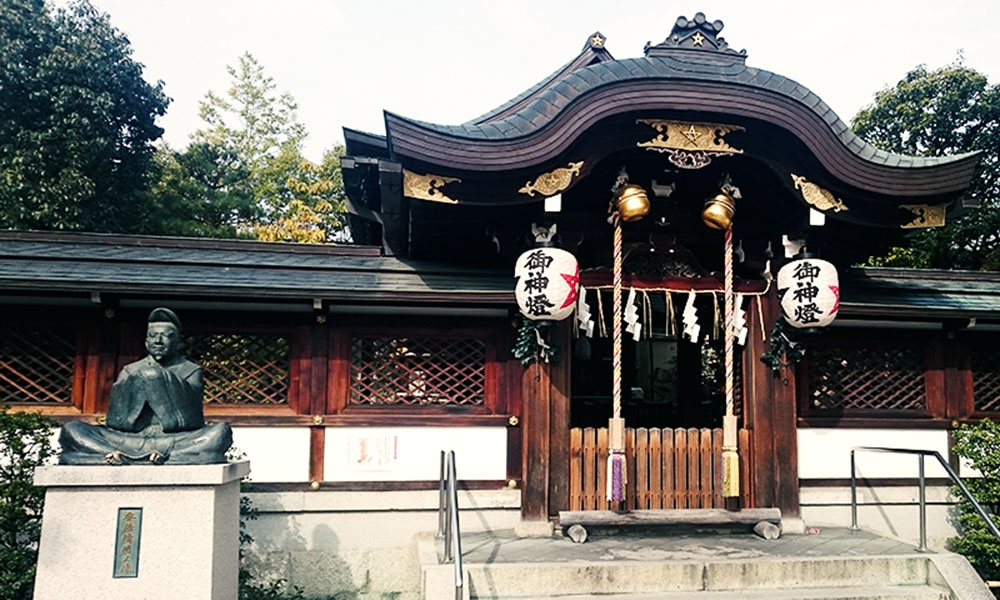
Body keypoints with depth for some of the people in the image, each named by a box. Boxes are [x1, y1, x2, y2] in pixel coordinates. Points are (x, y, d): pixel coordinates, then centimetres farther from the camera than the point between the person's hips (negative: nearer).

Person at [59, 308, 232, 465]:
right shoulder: (130, 371, 20)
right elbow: (115, 420, 4)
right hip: (133, 442, 2)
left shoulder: (190, 371, 14)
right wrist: (137, 381, -11)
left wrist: (158, 377, -14)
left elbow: (189, 419, -5)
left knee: (221, 432, -32)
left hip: (176, 443, -2)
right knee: (71, 430, -13)